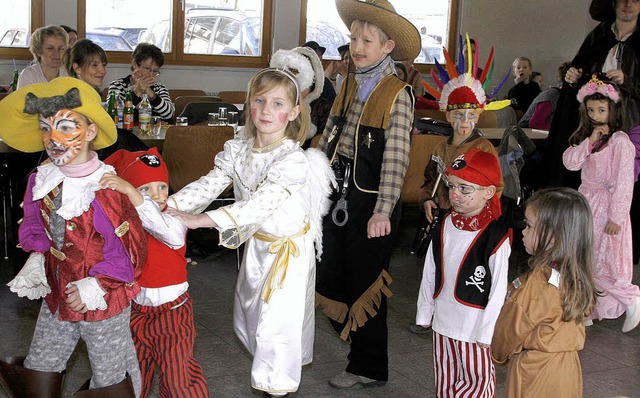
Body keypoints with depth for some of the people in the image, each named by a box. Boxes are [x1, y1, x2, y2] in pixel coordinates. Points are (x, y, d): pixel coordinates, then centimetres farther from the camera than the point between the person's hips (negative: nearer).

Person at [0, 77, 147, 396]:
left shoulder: (105, 189, -27)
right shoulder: (41, 181, -5)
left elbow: (130, 249, -21)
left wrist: (96, 285, -20)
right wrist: (37, 259, -4)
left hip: (103, 301, -6)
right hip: (57, 295, 7)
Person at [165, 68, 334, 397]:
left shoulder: (294, 160, -25)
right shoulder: (237, 151, -4)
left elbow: (260, 203, -35)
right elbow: (209, 185, -10)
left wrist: (201, 220, -42)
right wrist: (168, 204, -27)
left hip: (289, 249, -7)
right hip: (257, 244, 7)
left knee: (277, 321, -3)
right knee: (248, 313, 21)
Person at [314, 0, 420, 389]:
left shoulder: (397, 93, -11)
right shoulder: (349, 85, 9)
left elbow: (396, 157, -17)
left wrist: (383, 211, -23)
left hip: (371, 199, -6)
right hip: (339, 194, 7)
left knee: (365, 282, 5)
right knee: (330, 276, 13)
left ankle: (369, 368, 23)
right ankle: (352, 333, 37)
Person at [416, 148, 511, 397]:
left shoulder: (496, 237, -18)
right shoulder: (444, 228, 1)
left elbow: (498, 290, -17)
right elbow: (430, 274, 8)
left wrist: (487, 331, -15)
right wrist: (425, 312, 12)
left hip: (474, 327, -6)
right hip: (442, 322, 6)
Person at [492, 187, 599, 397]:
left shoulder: (537, 283, -26)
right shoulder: (577, 277, -2)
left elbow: (510, 328, -14)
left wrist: (499, 353, 6)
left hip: (536, 372, -7)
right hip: (567, 368, 7)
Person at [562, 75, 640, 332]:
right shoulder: (585, 136, 9)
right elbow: (569, 162, -4)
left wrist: (616, 217, -18)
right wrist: (590, 141, -15)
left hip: (607, 205, -7)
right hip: (586, 202, 7)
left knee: (604, 263, -5)